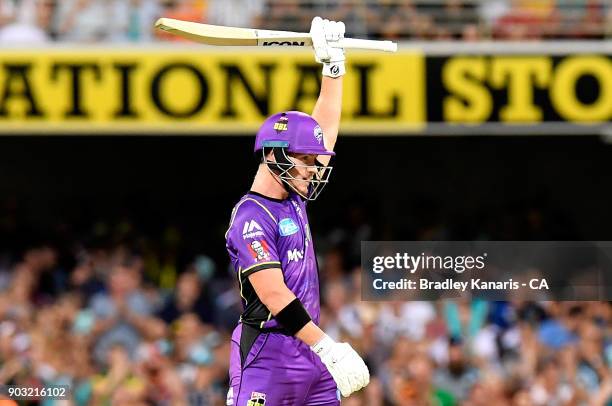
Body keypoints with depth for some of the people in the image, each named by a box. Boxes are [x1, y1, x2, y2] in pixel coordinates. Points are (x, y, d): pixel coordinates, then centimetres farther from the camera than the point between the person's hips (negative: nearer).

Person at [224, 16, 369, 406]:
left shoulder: (294, 198, 13)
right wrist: (327, 347, -25)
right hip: (268, 353, -8)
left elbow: (325, 128, 22)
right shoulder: (251, 219, -13)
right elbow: (274, 295, -21)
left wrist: (334, 64, 17)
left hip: (311, 346, 8)